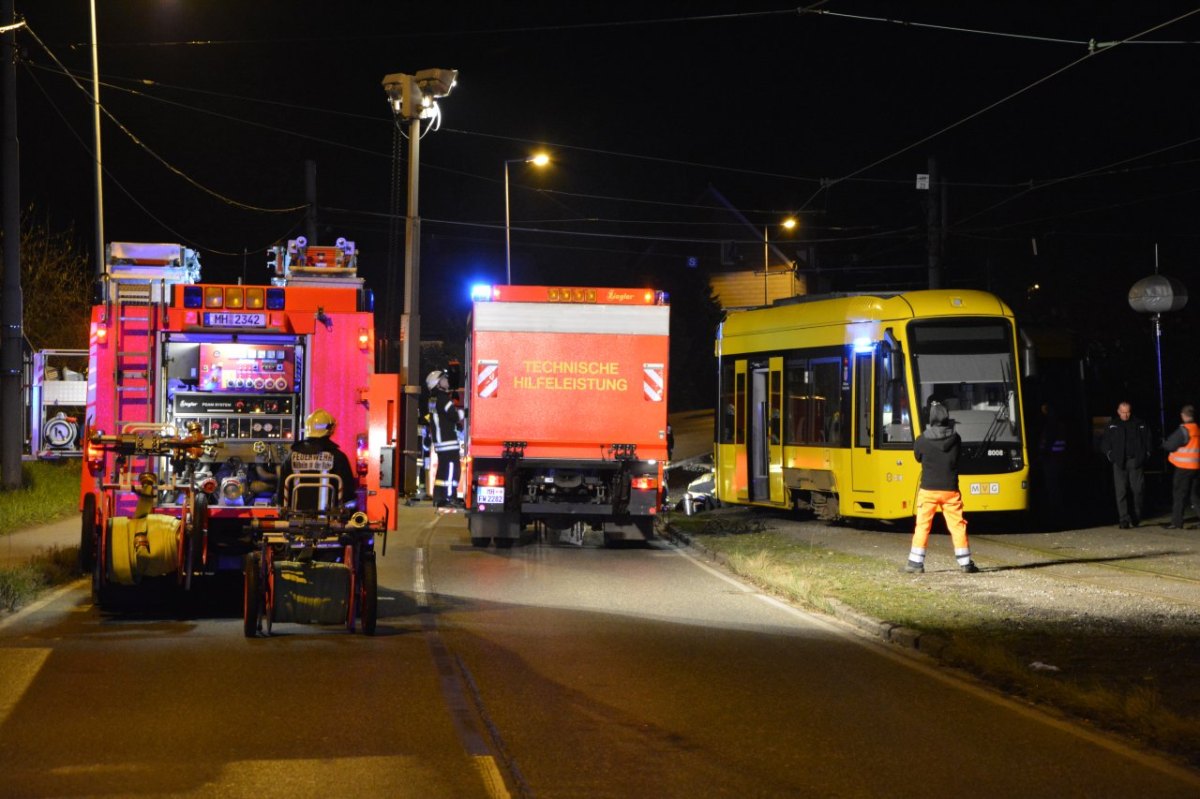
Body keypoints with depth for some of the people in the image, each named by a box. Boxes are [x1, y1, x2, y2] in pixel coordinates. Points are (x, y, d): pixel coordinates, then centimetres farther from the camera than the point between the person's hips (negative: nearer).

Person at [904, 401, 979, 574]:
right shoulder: (955, 439, -3)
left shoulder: (922, 440, -9)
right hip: (950, 490, 1)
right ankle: (965, 563, 11)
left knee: (922, 526, 5)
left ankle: (915, 563, 4)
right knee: (957, 525, 7)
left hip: (928, 490, -1)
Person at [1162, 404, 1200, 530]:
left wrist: (1164, 443, 7)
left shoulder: (1183, 430, -15)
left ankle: (1176, 522, -1)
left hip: (1183, 467, -7)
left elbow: (1170, 445, -15)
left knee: (1179, 494, -1)